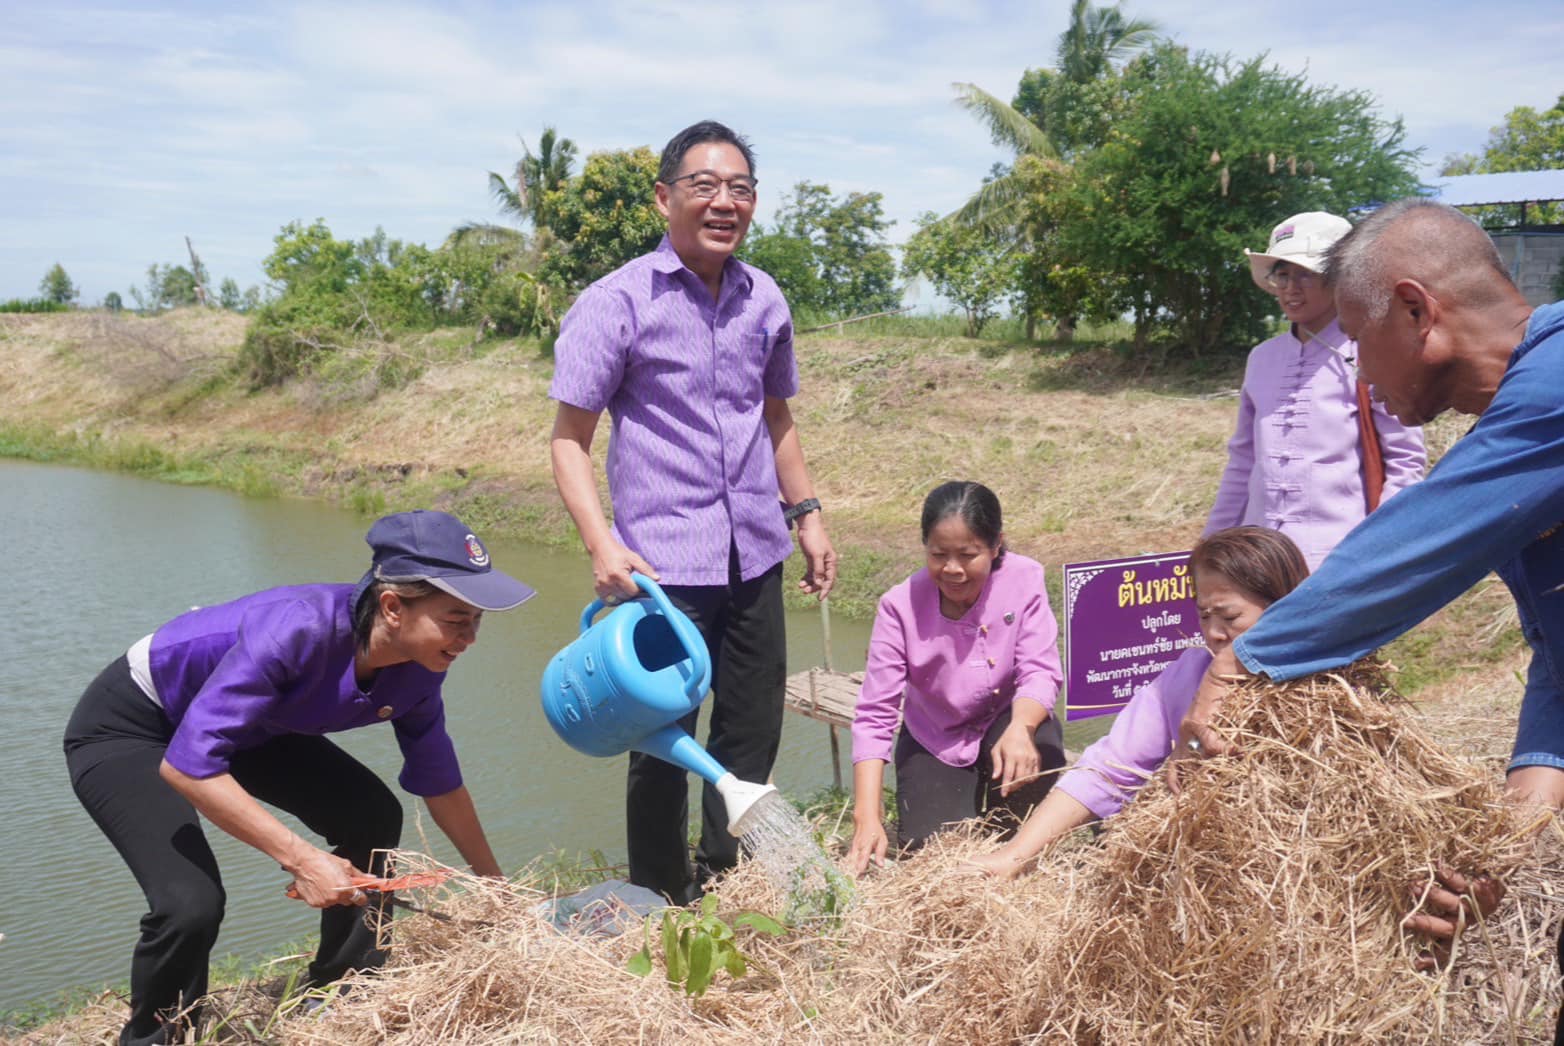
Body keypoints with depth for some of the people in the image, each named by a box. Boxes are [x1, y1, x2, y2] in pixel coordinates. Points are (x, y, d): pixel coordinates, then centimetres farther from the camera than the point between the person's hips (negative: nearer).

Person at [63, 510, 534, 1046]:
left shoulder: (416, 669, -16)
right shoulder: (297, 631, -39)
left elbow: (439, 782, 0)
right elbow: (186, 765, -40)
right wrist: (301, 859, -38)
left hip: (241, 723, 7)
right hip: (127, 725, -7)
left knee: (373, 818, 0)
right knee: (191, 904, -24)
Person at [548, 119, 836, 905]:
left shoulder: (764, 300, 7)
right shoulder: (617, 302, -8)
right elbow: (569, 437, -8)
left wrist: (806, 512, 15)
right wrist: (602, 545, -20)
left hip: (754, 557, 5)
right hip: (662, 563, -5)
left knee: (753, 734, 14)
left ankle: (725, 887, 34)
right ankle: (660, 902, 25)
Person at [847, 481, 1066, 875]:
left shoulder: (1024, 580, -19)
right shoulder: (900, 606, -22)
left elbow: (1040, 671, -24)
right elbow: (875, 716, -24)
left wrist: (1020, 728, -48)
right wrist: (867, 818, -33)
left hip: (1005, 723, 0)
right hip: (934, 742, 0)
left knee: (1038, 743, -34)